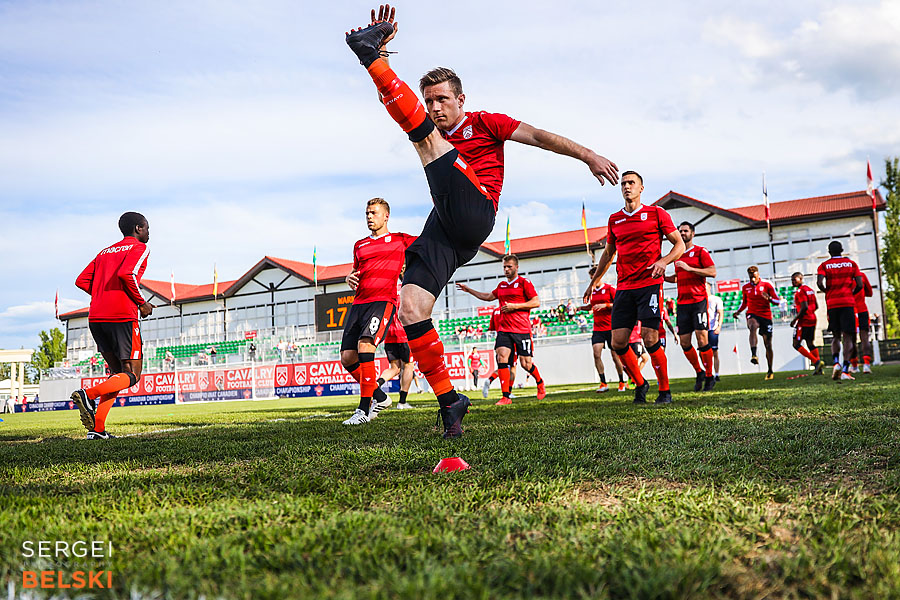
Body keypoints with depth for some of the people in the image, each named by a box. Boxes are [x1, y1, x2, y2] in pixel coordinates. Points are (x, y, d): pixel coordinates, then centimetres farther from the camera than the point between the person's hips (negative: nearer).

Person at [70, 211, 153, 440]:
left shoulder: (104, 252, 24)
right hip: (123, 317, -8)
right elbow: (126, 274, -17)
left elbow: (82, 281, 16)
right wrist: (142, 303, -6)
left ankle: (97, 429, 3)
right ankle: (88, 395, -25)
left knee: (117, 372, 14)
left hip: (96, 318, 8)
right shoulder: (139, 248, 2)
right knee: (131, 375, -1)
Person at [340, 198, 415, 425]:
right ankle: (379, 398, 17)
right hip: (359, 302, 6)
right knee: (347, 358, -4)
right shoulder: (359, 245, 24)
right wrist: (349, 278, 10)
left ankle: (364, 410, -23)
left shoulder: (400, 240, 10)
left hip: (383, 301, -6)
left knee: (365, 345, -27)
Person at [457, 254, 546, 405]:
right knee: (501, 357, -15)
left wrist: (514, 306, -13)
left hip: (522, 329, -5)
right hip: (504, 329, 5)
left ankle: (540, 383, 33)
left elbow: (536, 302, -7)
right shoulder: (501, 285, 17)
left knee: (525, 363, -1)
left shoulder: (524, 283, -1)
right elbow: (489, 297, 35)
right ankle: (505, 397, -15)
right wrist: (469, 290, 35)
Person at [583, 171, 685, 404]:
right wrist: (594, 281, 28)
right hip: (623, 287, 4)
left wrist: (663, 261, -13)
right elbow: (608, 253, 27)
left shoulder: (657, 213, 4)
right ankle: (640, 384, 20)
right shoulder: (614, 220, 15)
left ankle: (665, 390, 5)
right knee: (618, 342, -3)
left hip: (649, 284, -4)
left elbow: (679, 244, 5)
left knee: (650, 340, -12)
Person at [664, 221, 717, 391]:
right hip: (682, 303, 6)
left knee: (702, 340, -10)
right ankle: (699, 372, 19)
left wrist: (690, 268, -17)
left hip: (699, 301, -6)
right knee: (684, 342, 1)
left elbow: (712, 272, -10)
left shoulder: (700, 251, 1)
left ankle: (709, 376, 2)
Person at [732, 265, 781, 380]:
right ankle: (754, 355, -49)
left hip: (766, 316, 0)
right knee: (753, 326, -38)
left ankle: (770, 371, 17)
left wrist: (769, 298, -22)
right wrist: (738, 311, 4)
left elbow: (777, 301, -1)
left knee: (768, 344, 4)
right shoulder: (745, 287, 7)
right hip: (752, 314, 0)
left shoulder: (767, 285, -1)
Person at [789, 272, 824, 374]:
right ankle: (818, 368, 7)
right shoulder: (810, 290, 15)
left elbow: (804, 307, -20)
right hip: (812, 319, 9)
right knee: (810, 343, 12)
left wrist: (795, 319, -14)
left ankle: (816, 362, -15)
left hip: (804, 321, -9)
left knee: (796, 344, -5)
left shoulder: (800, 291, -13)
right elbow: (816, 306, 18)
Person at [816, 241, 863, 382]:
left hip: (832, 305, 1)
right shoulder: (851, 264, 8)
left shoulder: (824, 266, 6)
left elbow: (819, 283, -12)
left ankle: (836, 363, -9)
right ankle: (845, 371, -11)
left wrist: (827, 292, 7)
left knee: (836, 336, 14)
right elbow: (859, 285, -1)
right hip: (848, 303, -1)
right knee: (848, 338, -2)